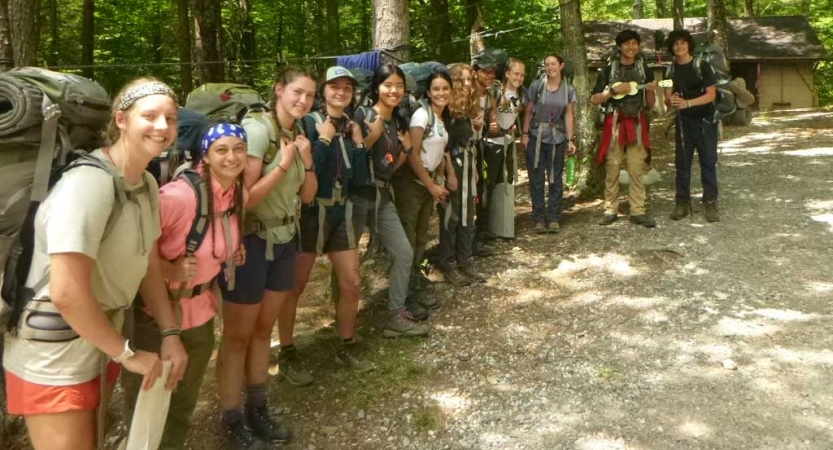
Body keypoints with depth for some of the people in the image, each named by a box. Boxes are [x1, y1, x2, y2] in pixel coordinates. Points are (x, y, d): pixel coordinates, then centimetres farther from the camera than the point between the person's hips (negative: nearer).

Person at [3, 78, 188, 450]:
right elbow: (67, 294, -30)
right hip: (55, 357, -8)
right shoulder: (89, 182, -26)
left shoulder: (147, 185, 1)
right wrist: (127, 353, -19)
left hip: (102, 341, 9)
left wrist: (170, 333, 1)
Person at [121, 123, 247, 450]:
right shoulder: (181, 194, -26)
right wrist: (169, 269, -27)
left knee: (184, 403, 25)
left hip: (199, 313, 7)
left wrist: (233, 255, 0)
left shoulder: (238, 195, -1)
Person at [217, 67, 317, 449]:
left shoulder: (297, 134, 7)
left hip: (284, 240, 7)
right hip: (251, 242, -7)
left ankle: (257, 410, 31)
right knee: (238, 336, 5)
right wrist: (283, 164, -20)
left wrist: (306, 160, -6)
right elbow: (244, 198, -24)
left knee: (264, 330, 17)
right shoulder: (257, 128, -17)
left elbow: (308, 195, 9)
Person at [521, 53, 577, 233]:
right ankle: (539, 219, 10)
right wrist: (524, 134, -7)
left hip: (557, 138, 2)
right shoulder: (536, 86, -3)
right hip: (536, 137, -1)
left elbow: (569, 116, 4)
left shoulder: (569, 90, 3)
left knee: (556, 178, 4)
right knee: (536, 179, 2)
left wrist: (571, 139, -1)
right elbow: (528, 111, -2)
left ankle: (554, 219, 13)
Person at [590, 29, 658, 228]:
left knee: (637, 169, -3)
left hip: (637, 123, 1)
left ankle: (638, 211, 1)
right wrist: (614, 90, -12)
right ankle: (610, 210, 7)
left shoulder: (644, 70, 12)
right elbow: (594, 99, 0)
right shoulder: (608, 70, 5)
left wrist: (651, 91, -7)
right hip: (614, 122, -1)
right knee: (612, 168, -1)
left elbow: (650, 105, 13)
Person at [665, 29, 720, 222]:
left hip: (705, 120, -3)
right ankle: (682, 202, 12)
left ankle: (710, 203, 2)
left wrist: (687, 103, -28)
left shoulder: (702, 66, -7)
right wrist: (671, 101, -27)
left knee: (708, 162, -3)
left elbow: (711, 94, -13)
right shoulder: (671, 70, 3)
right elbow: (667, 99, -1)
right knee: (682, 162, 4)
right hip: (684, 121, 3)